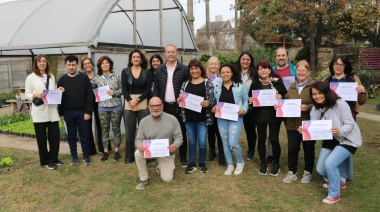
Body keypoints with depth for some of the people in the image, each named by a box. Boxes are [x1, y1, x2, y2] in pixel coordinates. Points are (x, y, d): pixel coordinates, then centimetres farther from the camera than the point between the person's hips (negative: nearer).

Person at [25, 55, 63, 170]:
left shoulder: (52, 76, 13)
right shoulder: (31, 77, 0)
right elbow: (27, 94, -1)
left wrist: (59, 91, -1)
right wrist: (36, 95, -20)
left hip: (52, 111, 4)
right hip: (39, 112, -4)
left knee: (55, 136, 6)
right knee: (41, 137, 5)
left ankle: (53, 158, 23)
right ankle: (45, 161, 17)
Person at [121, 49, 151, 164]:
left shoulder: (147, 72, 5)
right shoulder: (125, 72, 5)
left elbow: (148, 90, -2)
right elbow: (124, 90, -1)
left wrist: (137, 100, -13)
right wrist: (131, 102, -13)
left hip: (143, 104, 0)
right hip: (128, 105, 0)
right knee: (130, 131, 6)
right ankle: (129, 157, 17)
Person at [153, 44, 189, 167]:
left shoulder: (184, 69, -3)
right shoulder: (160, 69, 6)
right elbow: (156, 88, 7)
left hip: (179, 106, -2)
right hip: (164, 106, 3)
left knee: (181, 132, 7)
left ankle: (183, 158, 19)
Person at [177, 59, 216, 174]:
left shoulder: (208, 83, -1)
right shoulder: (185, 83, 8)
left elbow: (213, 99, -6)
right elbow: (180, 97, 10)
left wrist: (208, 102, -27)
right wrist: (179, 100, -13)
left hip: (202, 118, -3)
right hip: (189, 118, 3)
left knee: (202, 142, 1)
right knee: (191, 141, 14)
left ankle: (202, 163, 23)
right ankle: (191, 163, 25)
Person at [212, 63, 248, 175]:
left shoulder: (240, 86, -2)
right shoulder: (216, 87, 5)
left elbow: (246, 100, 4)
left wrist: (244, 109, -12)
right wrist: (213, 108, -7)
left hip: (236, 118, -3)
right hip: (221, 119, 4)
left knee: (233, 143, -12)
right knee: (225, 143, 10)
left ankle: (240, 162, 16)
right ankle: (230, 165, 26)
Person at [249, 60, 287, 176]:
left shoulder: (277, 81, -4)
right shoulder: (255, 83, 3)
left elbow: (286, 95, 0)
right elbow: (250, 98, 9)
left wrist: (281, 97, -21)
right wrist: (250, 101, -13)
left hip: (274, 114, -2)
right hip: (260, 115, 2)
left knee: (274, 139, 0)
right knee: (261, 139, 8)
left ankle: (276, 164, 19)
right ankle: (263, 164, 24)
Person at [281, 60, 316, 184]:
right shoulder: (292, 86, 12)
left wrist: (308, 107, -25)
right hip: (292, 123, 4)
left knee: (308, 148, 10)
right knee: (292, 148, 6)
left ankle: (308, 172, 26)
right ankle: (291, 172, 20)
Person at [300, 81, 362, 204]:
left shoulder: (340, 104, -24)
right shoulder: (316, 108, -6)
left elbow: (350, 124, -22)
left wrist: (340, 131, -43)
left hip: (348, 140, -7)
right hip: (330, 139, 7)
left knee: (330, 163, -26)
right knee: (320, 169, 5)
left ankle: (334, 194, -3)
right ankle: (339, 182, 38)